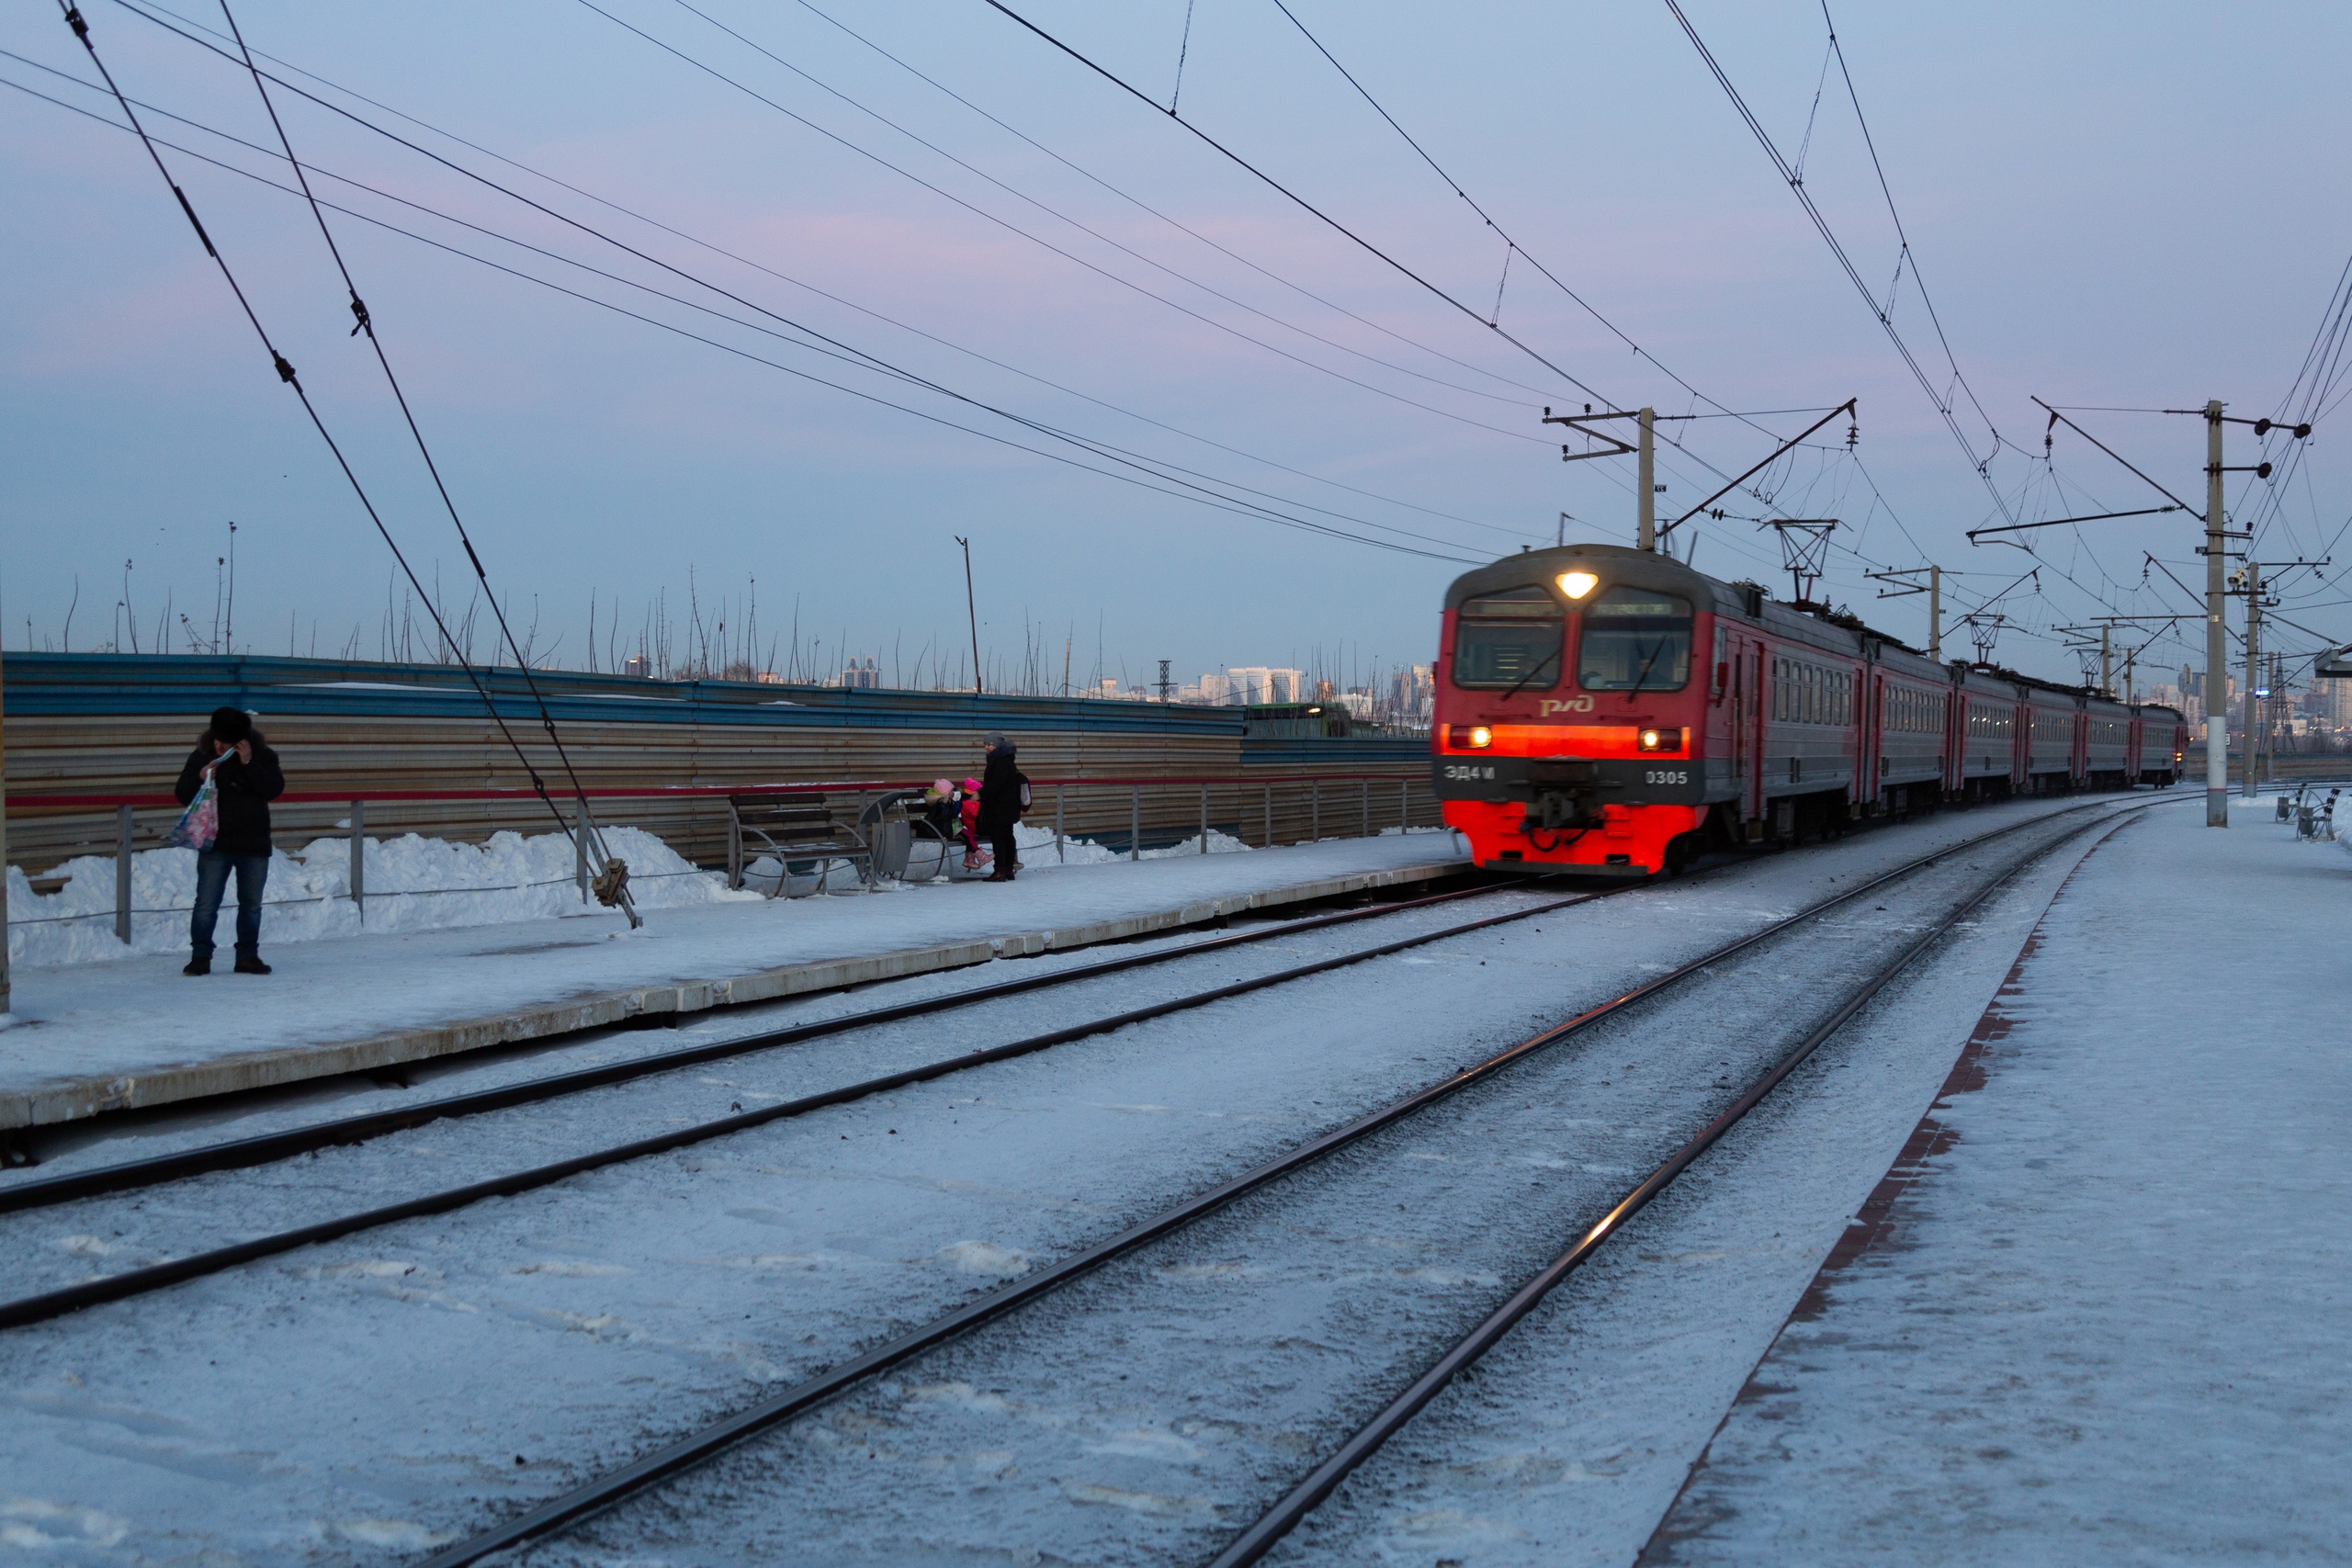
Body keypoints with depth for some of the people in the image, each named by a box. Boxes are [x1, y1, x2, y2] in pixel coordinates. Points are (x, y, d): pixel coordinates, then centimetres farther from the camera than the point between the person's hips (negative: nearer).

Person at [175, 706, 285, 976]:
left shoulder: (263, 756, -2)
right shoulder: (201, 757, -1)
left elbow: (275, 789, -14)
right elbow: (182, 794, 0)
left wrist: (249, 764, -21)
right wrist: (200, 779, -20)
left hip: (254, 844, 1)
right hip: (214, 843, -1)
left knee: (251, 904, 9)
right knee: (206, 904, -3)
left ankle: (248, 956, 19)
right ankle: (200, 956, 4)